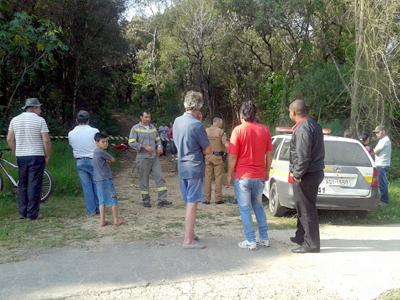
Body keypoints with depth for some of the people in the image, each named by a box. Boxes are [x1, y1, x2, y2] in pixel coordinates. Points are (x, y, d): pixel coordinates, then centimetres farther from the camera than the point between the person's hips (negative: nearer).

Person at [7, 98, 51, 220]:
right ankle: (32, 214, 1)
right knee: (34, 185, 0)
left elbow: (9, 139, 8)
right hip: (36, 156, -5)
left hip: (20, 157, 5)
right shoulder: (40, 120, -7)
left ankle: (22, 212, 15)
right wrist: (47, 156, 0)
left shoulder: (15, 120, 8)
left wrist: (17, 152, 17)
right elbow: (46, 140, -12)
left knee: (22, 185, 13)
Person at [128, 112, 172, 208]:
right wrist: (144, 147, -17)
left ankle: (162, 200, -3)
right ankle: (146, 200, 16)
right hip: (143, 158, -4)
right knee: (144, 180, 4)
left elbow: (157, 140, 21)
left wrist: (159, 147, 0)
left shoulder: (153, 127, 14)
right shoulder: (135, 128, -2)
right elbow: (132, 143, -8)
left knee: (159, 177, -3)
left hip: (154, 157, 4)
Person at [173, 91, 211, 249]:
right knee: (192, 204, -1)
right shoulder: (197, 125, -18)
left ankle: (190, 234, 29)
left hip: (182, 167, 7)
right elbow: (208, 150, -11)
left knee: (189, 203, 19)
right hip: (195, 168, -7)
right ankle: (188, 240, 3)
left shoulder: (177, 121, 4)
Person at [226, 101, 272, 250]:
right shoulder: (264, 130, 2)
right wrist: (267, 171, 19)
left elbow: (232, 156, -11)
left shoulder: (238, 130, -11)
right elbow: (269, 154, 7)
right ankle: (264, 238, 21)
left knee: (245, 209, 5)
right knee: (258, 206, 19)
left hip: (242, 176, -5)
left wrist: (229, 174, -1)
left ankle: (250, 241, 7)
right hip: (259, 176, 5)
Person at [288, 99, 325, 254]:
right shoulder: (313, 124, 13)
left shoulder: (303, 129, -20)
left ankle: (311, 244, 6)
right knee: (303, 207, 21)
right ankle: (301, 236, 35)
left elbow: (303, 156, -25)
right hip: (316, 171, 11)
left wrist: (297, 174, -16)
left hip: (306, 175, -11)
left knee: (306, 210, -2)